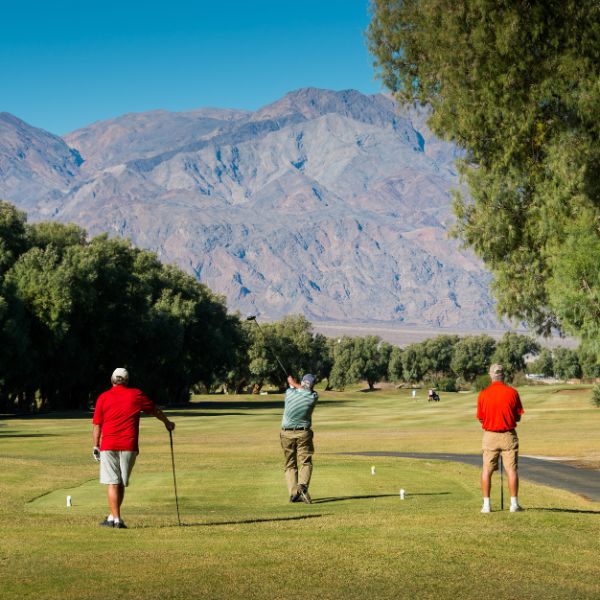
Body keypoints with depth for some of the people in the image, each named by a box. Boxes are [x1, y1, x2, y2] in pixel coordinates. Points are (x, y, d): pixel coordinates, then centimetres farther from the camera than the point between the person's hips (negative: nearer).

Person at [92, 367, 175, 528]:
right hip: (129, 447, 1)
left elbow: (97, 425, 3)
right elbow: (155, 410, 20)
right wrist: (167, 423, 36)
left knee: (113, 483, -1)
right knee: (121, 484, 11)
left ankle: (115, 518, -5)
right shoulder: (136, 395, 7)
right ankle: (114, 517, 17)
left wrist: (96, 446, 11)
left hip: (108, 446, -1)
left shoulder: (103, 397, 4)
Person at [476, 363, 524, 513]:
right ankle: (514, 504, 3)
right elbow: (518, 417, 1)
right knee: (512, 470, 4)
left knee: (487, 471, 7)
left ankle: (486, 504, 4)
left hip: (490, 436, 0)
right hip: (508, 436, 0)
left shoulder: (483, 394, -6)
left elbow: (481, 418, 1)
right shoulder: (512, 392, -6)